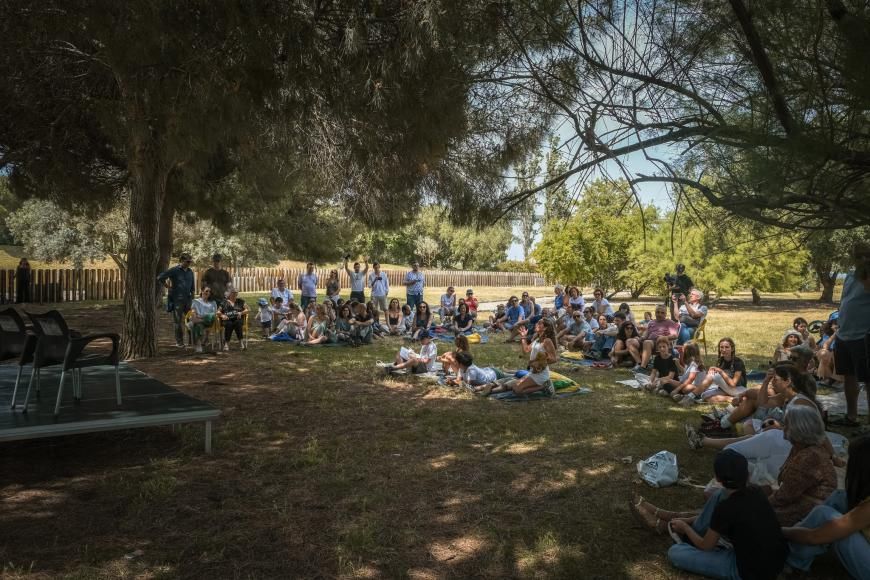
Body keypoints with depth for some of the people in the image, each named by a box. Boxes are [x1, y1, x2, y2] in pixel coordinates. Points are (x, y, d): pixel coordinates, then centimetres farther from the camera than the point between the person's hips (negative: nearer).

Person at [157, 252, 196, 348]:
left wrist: (192, 297, 14)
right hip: (177, 300, -5)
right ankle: (179, 342, 10)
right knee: (178, 322, 2)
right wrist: (168, 287, -4)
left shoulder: (190, 272, 12)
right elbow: (160, 278, -8)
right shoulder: (174, 270, -6)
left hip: (188, 299, 5)